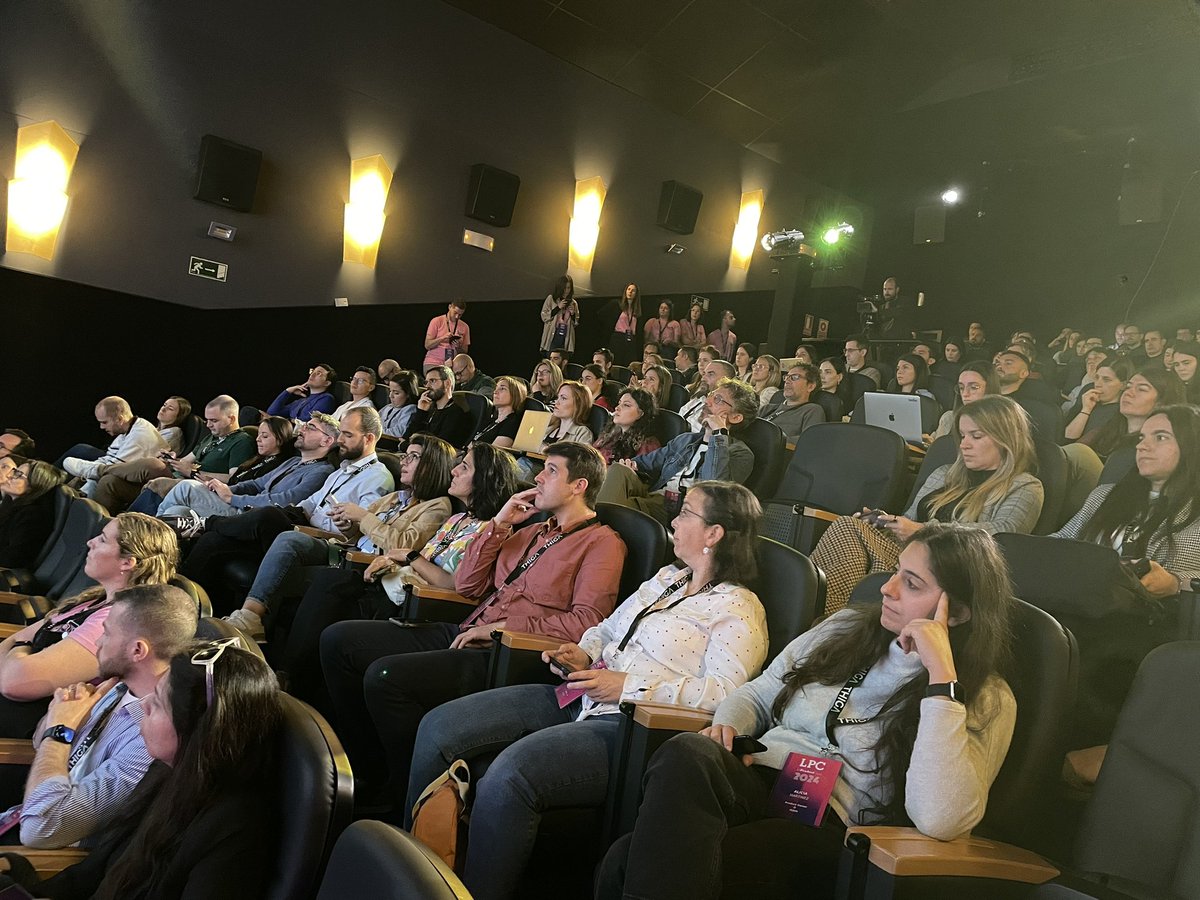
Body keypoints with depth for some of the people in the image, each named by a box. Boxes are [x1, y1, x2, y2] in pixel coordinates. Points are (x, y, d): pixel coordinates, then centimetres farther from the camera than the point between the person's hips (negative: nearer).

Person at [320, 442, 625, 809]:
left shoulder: (601, 542, -3)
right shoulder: (533, 531, 21)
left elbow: (586, 623, -17)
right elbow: (468, 585, 16)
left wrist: (500, 626, -14)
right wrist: (499, 524, 6)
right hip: (466, 636, 9)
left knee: (384, 676, -27)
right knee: (338, 640, 2)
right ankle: (370, 776, 11)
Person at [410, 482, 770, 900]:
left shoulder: (737, 608, -5)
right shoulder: (667, 577, 20)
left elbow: (723, 692, -17)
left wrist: (629, 687, -18)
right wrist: (583, 654, 6)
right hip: (580, 702, 9)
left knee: (508, 775, -33)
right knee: (440, 727, -4)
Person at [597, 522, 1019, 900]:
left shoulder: (985, 699, -1)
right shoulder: (849, 627, 13)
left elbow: (939, 819, -21)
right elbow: (758, 694, 23)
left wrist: (941, 674, -21)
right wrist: (728, 725, -1)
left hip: (831, 833, -5)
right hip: (759, 784, 6)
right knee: (687, 754, -34)